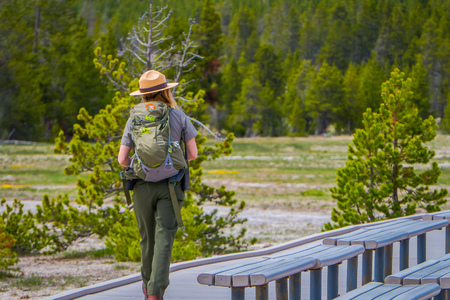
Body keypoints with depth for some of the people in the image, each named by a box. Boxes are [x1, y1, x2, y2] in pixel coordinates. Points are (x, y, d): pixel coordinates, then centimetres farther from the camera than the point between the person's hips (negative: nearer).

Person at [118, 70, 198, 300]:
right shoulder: (179, 117, 0)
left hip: (143, 185, 2)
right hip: (170, 185, -2)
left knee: (148, 238, 17)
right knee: (164, 239, -6)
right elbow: (193, 153, 1)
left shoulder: (134, 120, 3)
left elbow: (122, 159, -1)